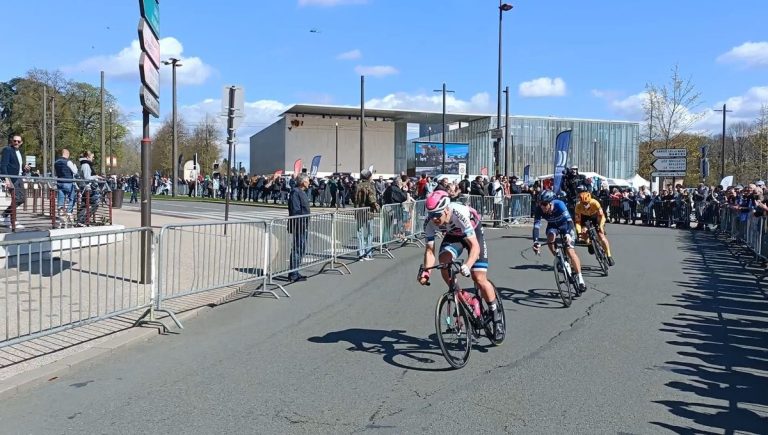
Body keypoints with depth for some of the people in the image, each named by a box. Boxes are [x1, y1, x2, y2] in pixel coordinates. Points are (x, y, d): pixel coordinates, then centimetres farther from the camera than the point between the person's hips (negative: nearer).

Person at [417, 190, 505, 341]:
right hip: (452, 235, 4)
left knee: (479, 279, -12)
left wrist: (467, 265, -59)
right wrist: (426, 272, -38)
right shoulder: (430, 222, -27)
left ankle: (497, 316, 8)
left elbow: (475, 246, -43)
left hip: (473, 233, -4)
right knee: (444, 262, -26)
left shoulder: (460, 214, -40)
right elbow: (430, 250, -23)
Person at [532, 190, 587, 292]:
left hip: (565, 225, -3)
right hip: (552, 226, 3)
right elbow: (536, 225, -33)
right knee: (550, 238, -30)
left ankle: (580, 279, -11)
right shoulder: (539, 209, -28)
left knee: (570, 251, -16)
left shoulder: (559, 204, -36)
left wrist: (568, 234, -62)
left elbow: (569, 219, -45)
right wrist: (536, 242, -48)